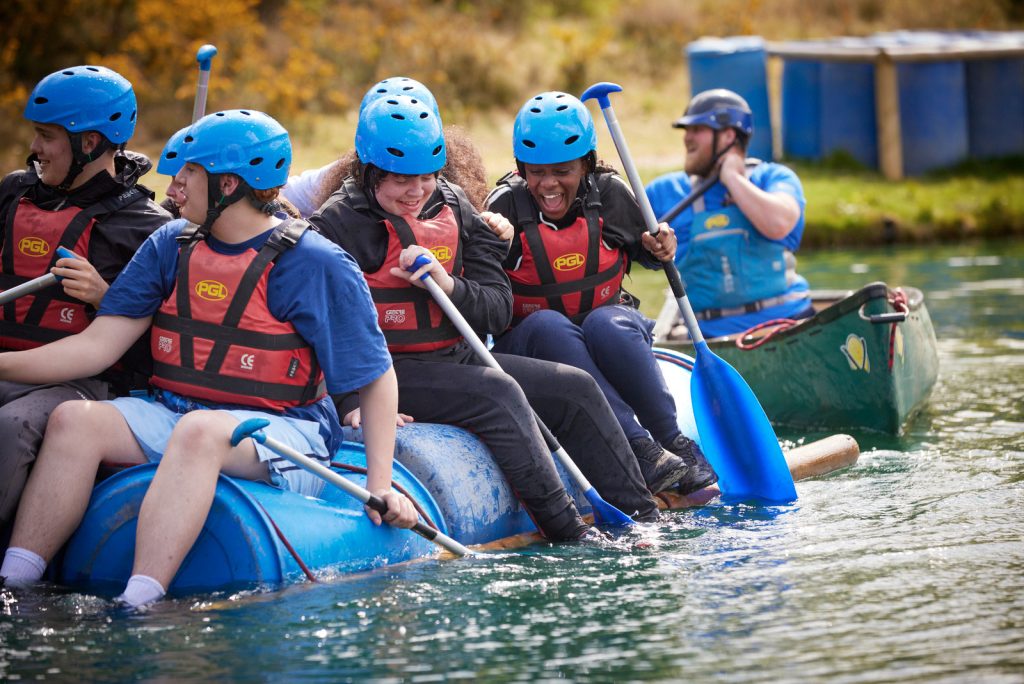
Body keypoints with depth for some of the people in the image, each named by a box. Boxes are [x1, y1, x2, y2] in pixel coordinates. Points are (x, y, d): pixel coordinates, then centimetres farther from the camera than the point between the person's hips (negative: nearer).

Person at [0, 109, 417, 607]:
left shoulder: (314, 264, -7)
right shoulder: (170, 247, 9)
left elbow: (376, 377, -4)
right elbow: (98, 346, 5)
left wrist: (379, 485, -12)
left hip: (280, 431, -5)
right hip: (172, 414, 6)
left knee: (199, 431, -38)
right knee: (75, 420, -20)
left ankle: (137, 607, -48)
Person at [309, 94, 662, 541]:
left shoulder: (454, 211, 8)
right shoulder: (338, 224, -10)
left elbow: (498, 311, 5)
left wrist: (449, 286, -17)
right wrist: (352, 402, -28)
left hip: (457, 359, 8)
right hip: (388, 372, -7)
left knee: (574, 388, 0)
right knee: (497, 394, -30)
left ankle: (643, 520, 5)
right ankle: (567, 533, -30)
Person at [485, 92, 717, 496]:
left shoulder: (610, 195, -3)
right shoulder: (507, 206, -9)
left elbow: (642, 250, 14)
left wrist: (660, 247, -9)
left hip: (611, 327, 1)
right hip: (532, 340, -1)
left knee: (606, 323, -34)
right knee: (549, 325, -35)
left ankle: (673, 439, -32)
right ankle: (639, 447, -42)